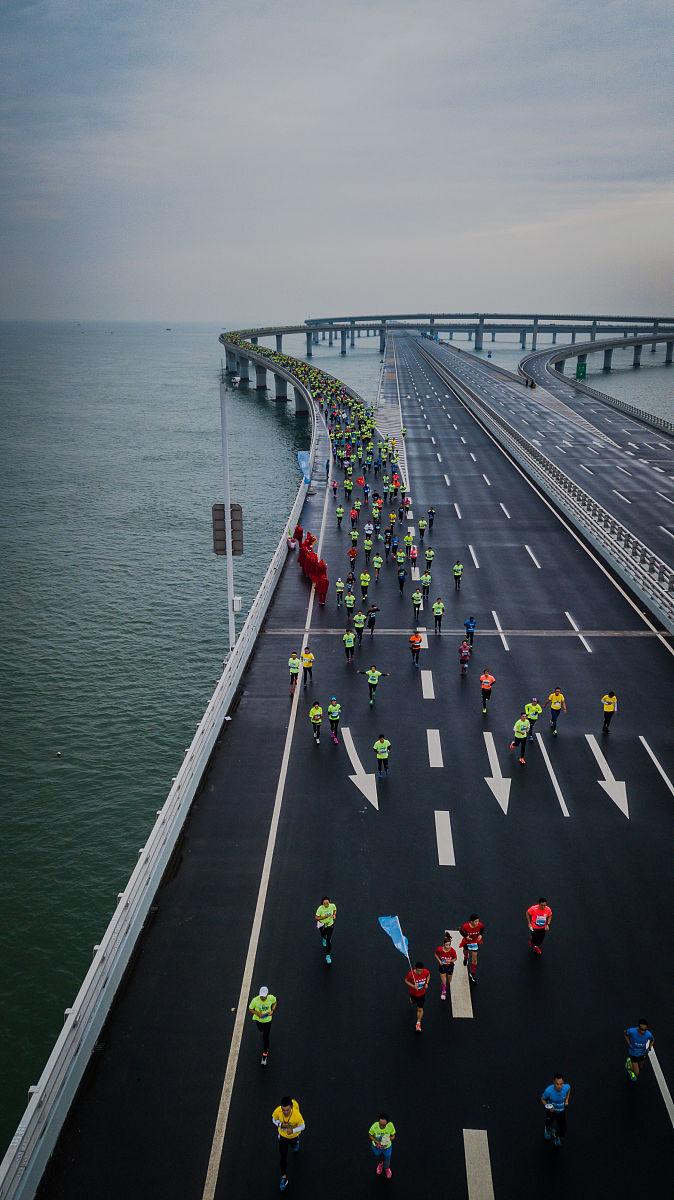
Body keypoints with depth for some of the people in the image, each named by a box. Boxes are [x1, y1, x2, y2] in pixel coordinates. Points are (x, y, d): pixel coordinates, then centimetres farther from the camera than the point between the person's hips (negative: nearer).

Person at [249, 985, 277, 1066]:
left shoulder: (271, 998, -28)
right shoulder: (255, 1000, -31)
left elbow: (275, 1002, -3)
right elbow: (250, 1009, -14)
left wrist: (272, 1010, -18)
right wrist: (257, 1013, -29)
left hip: (267, 1020, -2)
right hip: (258, 1019, 2)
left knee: (265, 1038, -5)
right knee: (261, 1030, 31)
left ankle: (264, 1055, 15)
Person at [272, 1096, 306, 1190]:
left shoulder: (297, 1114, -40)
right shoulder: (277, 1111, -34)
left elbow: (302, 1126, -23)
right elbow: (274, 1119, -11)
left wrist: (293, 1130, -39)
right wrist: (281, 1125, -30)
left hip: (294, 1135, 0)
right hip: (283, 1136, 0)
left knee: (295, 1147, 32)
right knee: (283, 1158, 3)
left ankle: (296, 1144, 68)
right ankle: (284, 1177, 25)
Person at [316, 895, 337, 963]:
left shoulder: (332, 905, -21)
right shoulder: (320, 908, -29)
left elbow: (335, 910, 3)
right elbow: (316, 917, -19)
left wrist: (334, 915, -16)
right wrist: (324, 917, -33)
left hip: (330, 925, 0)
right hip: (322, 925, 0)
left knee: (329, 941, -5)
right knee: (323, 936, 27)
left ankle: (328, 956, 10)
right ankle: (324, 939, 67)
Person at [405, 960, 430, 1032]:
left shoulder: (426, 972, -27)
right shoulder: (411, 974, -33)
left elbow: (428, 975, 0)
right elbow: (406, 980, -14)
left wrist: (426, 983, -11)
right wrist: (413, 986, -28)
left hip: (421, 993, 0)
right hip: (413, 992, 0)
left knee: (420, 1009, 2)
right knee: (413, 1002, 29)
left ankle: (418, 1024, 25)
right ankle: (411, 1000, 68)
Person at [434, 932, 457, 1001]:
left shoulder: (452, 951, -28)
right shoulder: (440, 949, -26)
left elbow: (455, 958, -9)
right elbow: (436, 954, -3)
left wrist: (450, 961, -28)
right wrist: (439, 961, -14)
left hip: (450, 966, 0)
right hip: (442, 966, 0)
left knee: (449, 981, 19)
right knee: (443, 982, 4)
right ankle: (443, 992, 35)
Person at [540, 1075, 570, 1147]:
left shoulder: (566, 1087, -31)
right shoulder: (548, 1090, -37)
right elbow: (542, 1099, -16)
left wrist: (567, 1099, -10)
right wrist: (547, 1106, -33)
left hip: (561, 1111, 1)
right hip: (551, 1110, -1)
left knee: (562, 1131, 6)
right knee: (549, 1124, 23)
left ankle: (556, 1135, 43)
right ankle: (547, 1130, 62)